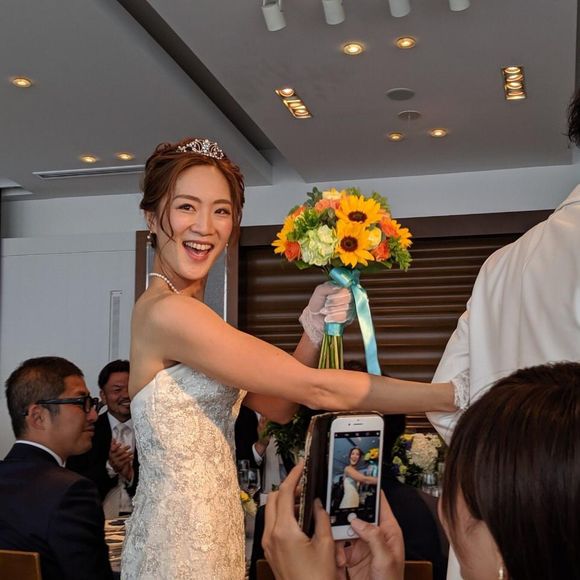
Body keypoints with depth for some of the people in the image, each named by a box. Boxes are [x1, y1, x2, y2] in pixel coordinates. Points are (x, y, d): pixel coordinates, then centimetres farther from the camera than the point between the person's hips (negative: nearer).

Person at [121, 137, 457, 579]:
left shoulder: (188, 314, 9)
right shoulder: (166, 312, -20)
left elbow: (279, 406, 7)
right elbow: (313, 389, -22)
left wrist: (315, 328, -8)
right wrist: (456, 394, -19)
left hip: (215, 529, 9)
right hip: (182, 542, -9)